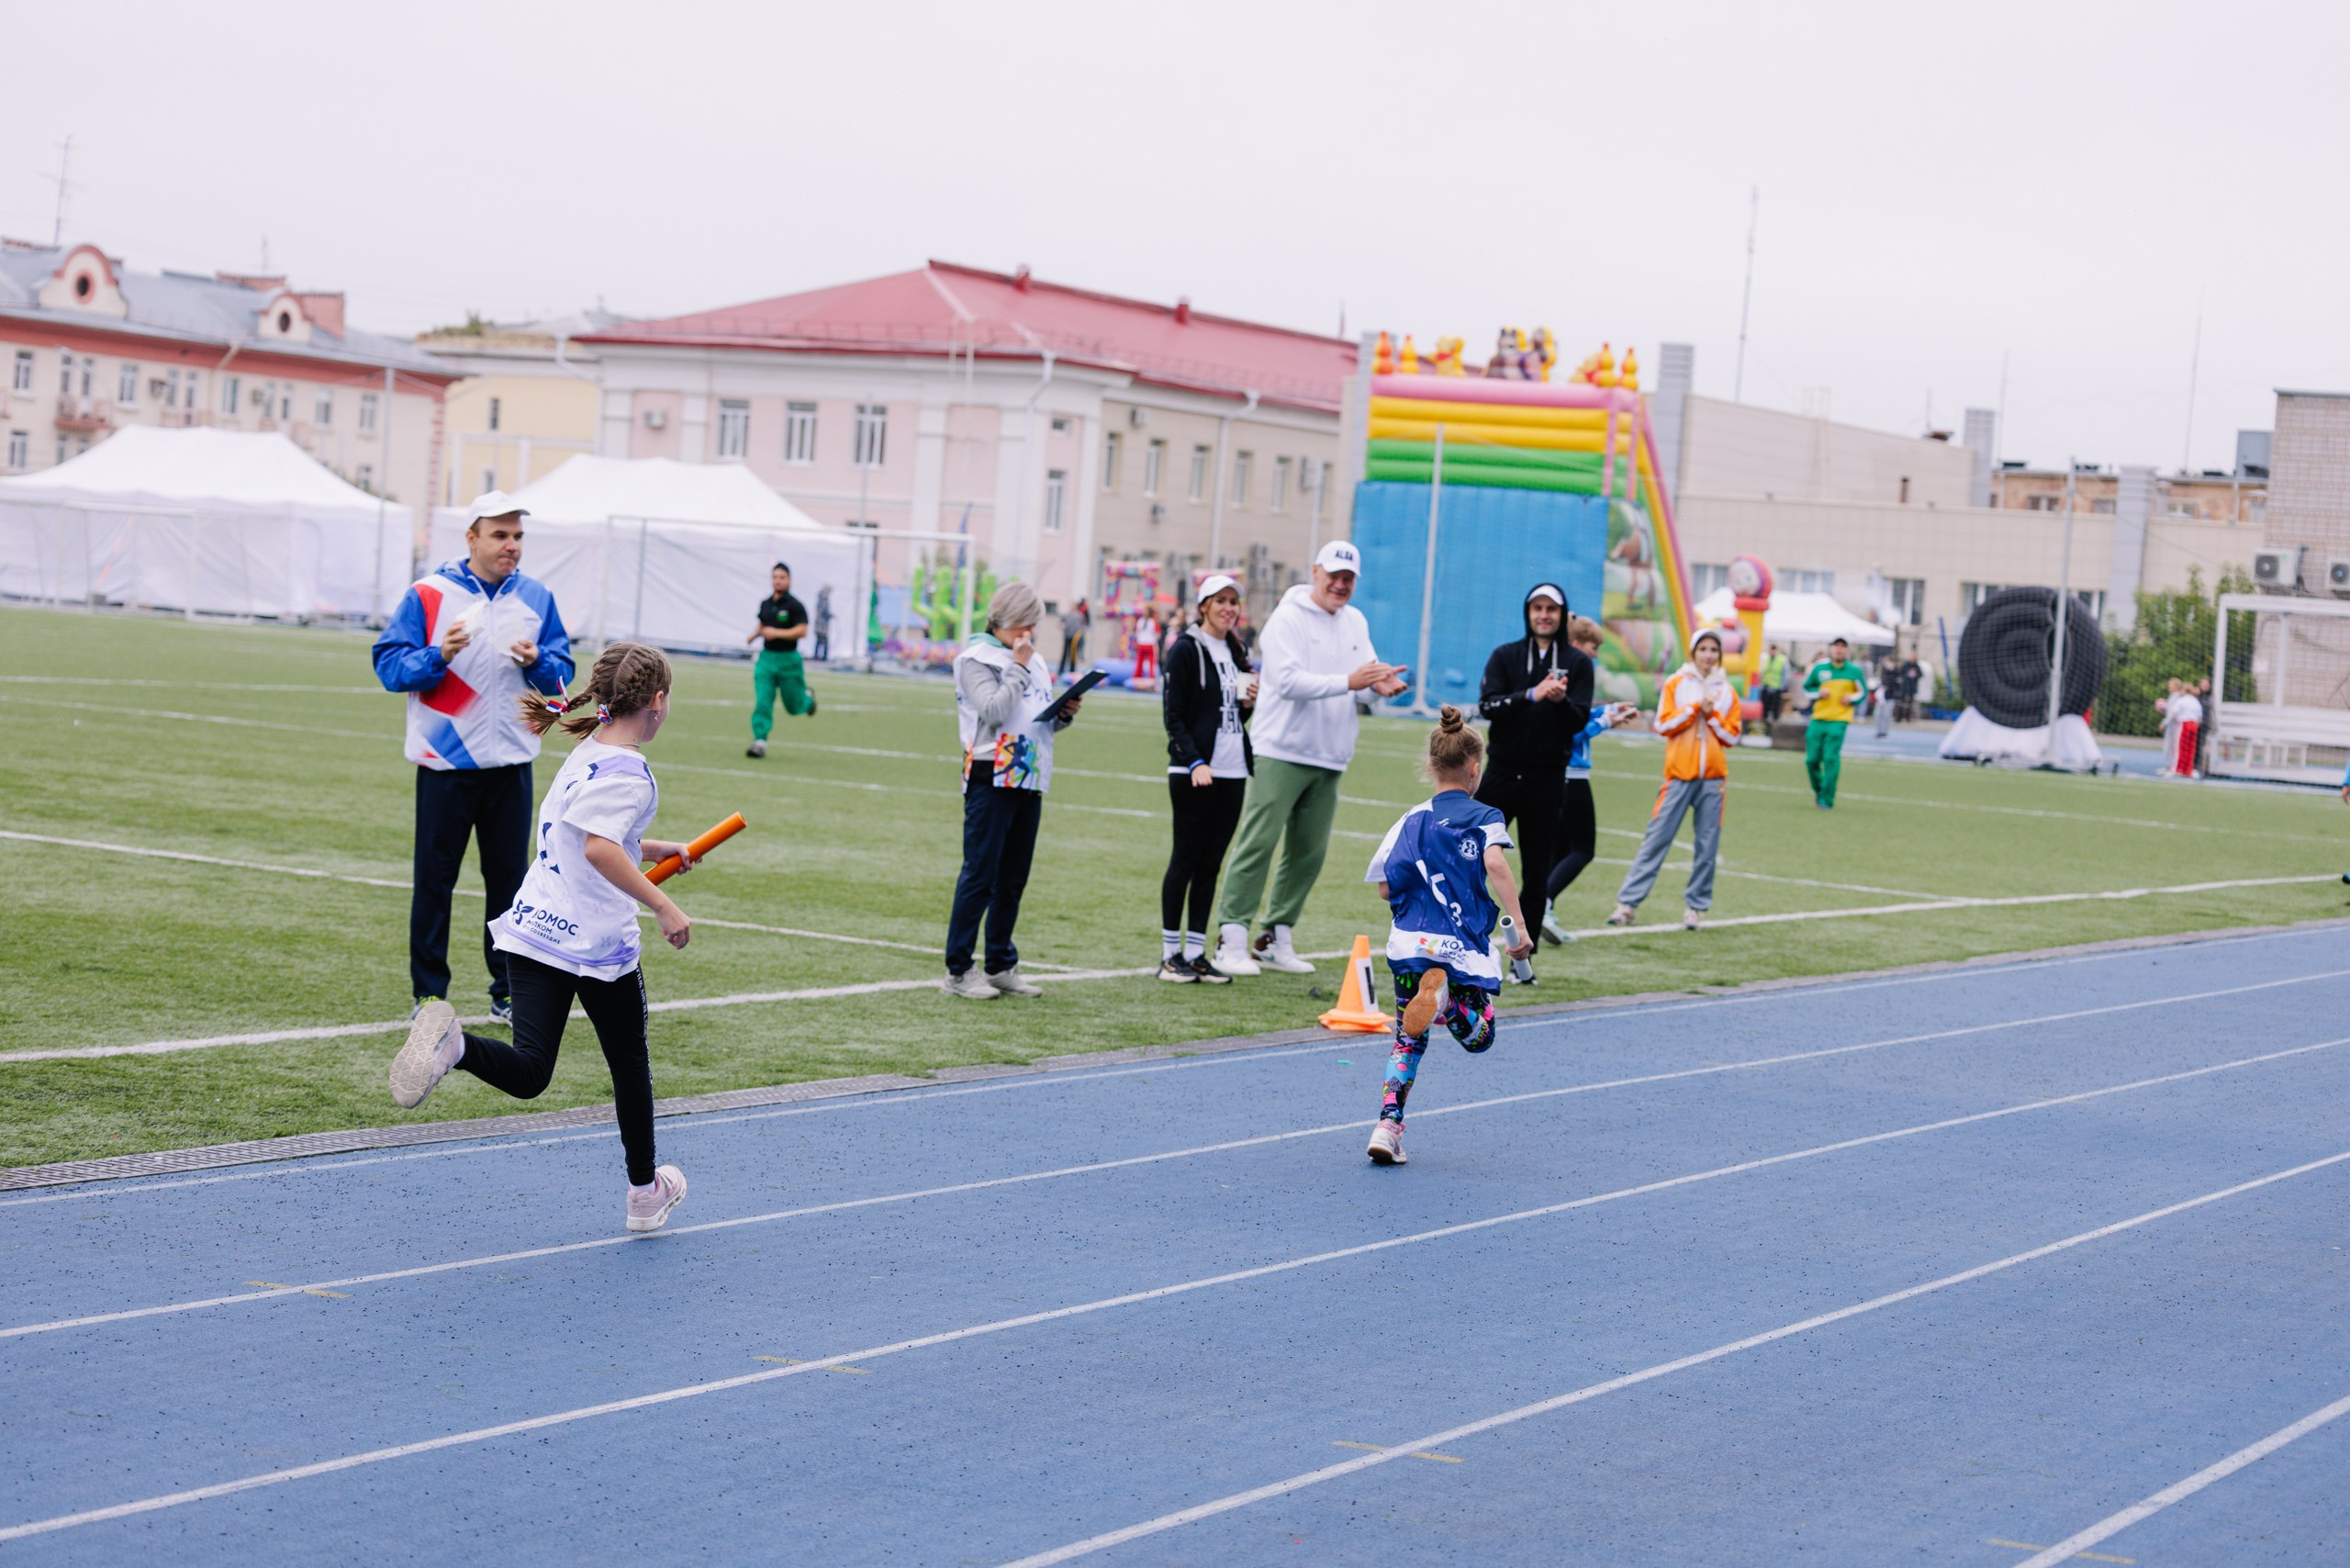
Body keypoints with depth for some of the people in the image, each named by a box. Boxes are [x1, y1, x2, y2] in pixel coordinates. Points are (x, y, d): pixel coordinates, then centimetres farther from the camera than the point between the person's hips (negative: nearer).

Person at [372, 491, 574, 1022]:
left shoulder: (536, 598, 7)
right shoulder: (427, 595, -4)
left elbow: (562, 675, 9)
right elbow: (389, 665, -6)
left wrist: (536, 662, -12)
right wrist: (438, 656, -23)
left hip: (511, 764, 3)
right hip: (445, 762, -3)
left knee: (510, 878, 6)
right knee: (434, 879, 3)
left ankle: (509, 992, 15)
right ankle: (429, 994, 11)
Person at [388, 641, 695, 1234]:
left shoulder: (586, 755, 14)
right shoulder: (628, 772, -14)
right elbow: (599, 849, -30)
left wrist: (657, 850, 38)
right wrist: (662, 906, -27)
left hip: (533, 931, 7)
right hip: (598, 942, -7)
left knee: (527, 1073, -5)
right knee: (630, 1067, 15)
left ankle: (450, 1042, -33)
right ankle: (645, 1192, 30)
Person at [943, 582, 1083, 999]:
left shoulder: (1033, 660, 17)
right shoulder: (977, 659, -5)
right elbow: (993, 711, -19)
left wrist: (1064, 716, 2)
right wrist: (1018, 667, -14)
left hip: (1028, 782, 7)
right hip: (991, 780, -7)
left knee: (1013, 879, 10)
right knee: (980, 874, -7)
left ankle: (1001, 967, 18)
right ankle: (958, 971, -3)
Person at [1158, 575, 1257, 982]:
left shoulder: (1236, 653, 16)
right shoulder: (1186, 650, -5)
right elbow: (1173, 715, -9)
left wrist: (1250, 702, 2)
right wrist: (1194, 762, -19)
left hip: (1232, 772, 6)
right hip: (1193, 774, -6)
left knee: (1211, 863, 6)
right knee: (1186, 859, -3)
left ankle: (1196, 952, 9)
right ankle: (1171, 954, 3)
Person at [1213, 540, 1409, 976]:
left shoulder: (1356, 623, 15)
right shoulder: (1287, 619, -6)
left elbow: (1363, 687, 9)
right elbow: (1289, 680, -18)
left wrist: (1379, 686, -15)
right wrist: (1348, 682, -26)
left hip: (1329, 760, 7)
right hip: (1280, 754, -7)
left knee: (1308, 853, 7)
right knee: (1258, 844, -10)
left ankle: (1276, 940, 15)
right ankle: (1231, 940, -8)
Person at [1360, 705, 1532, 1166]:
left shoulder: (1413, 820, 9)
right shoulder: (1484, 817, 1)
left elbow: (1385, 887, 4)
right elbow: (1494, 863, -19)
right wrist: (1517, 924, -19)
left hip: (1409, 943, 3)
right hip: (1463, 950, -3)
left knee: (1408, 1039, 16)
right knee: (1478, 1035, 14)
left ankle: (1388, 1124, -1)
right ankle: (1446, 1001, -20)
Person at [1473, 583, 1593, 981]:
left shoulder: (1578, 662, 4)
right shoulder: (1505, 656, 5)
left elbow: (1580, 721, -3)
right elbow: (1487, 705, -9)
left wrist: (1561, 700, -24)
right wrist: (1531, 695, -24)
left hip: (1546, 780, 0)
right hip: (1502, 774, 0)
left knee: (1536, 874, 3)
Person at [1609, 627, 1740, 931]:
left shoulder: (1727, 692, 10)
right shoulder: (1676, 684, 5)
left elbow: (1731, 736, 8)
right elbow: (1663, 724, -3)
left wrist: (1711, 714, -6)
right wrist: (1697, 707, -8)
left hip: (1713, 778, 2)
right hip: (1680, 774, -2)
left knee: (1707, 846, 1)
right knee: (1656, 838, -4)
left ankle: (1696, 905, 11)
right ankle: (1628, 903, -2)